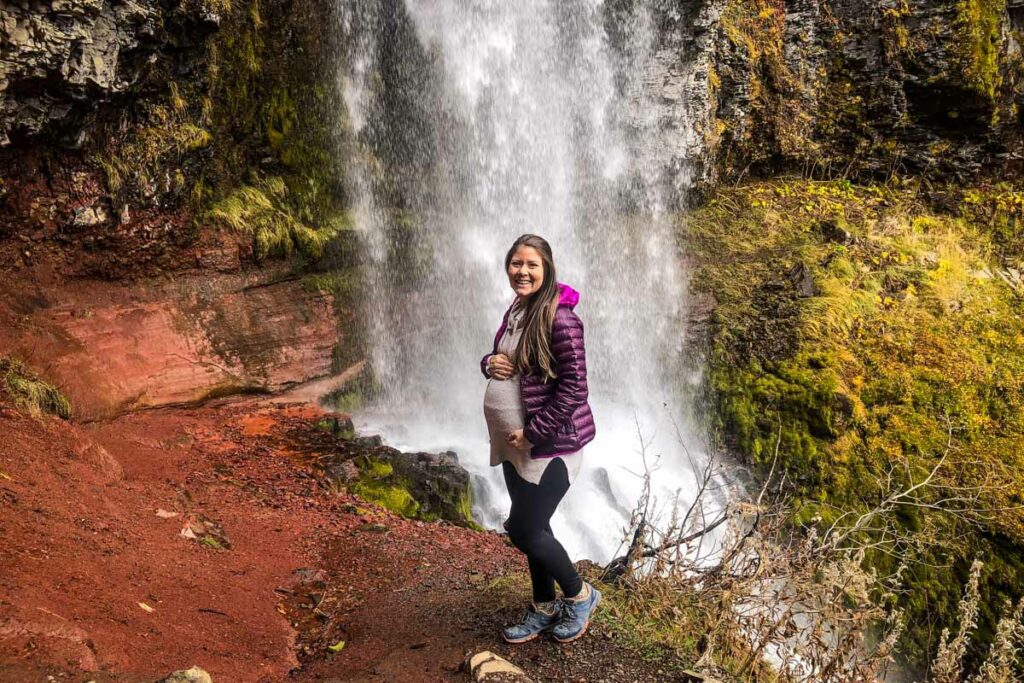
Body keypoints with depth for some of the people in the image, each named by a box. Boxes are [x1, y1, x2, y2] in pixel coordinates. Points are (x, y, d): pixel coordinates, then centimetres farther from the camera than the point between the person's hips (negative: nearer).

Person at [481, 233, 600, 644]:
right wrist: (489, 363, -3)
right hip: (513, 444, 8)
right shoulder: (515, 312, 8)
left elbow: (574, 388, -21)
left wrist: (533, 432, -19)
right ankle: (545, 609, 35)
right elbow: (499, 361, 21)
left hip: (550, 444, -8)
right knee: (528, 528, 16)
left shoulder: (559, 319, -19)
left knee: (526, 531, -3)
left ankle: (580, 595, 23)